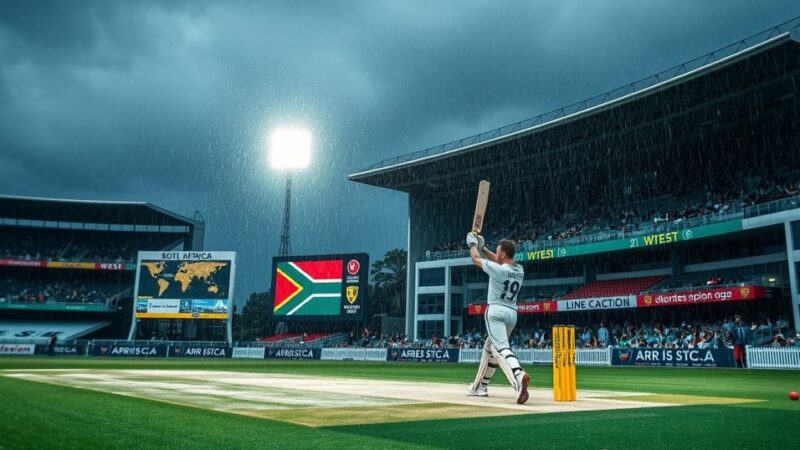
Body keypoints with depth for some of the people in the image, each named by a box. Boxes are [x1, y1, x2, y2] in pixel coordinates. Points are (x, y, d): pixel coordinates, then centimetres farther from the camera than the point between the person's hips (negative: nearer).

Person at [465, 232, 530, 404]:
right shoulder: (519, 270, 7)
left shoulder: (497, 269, -13)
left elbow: (476, 259, 3)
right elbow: (499, 260, 25)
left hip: (496, 312, -8)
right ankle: (480, 387, 30)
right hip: (512, 313, 8)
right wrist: (482, 247, 31)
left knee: (502, 348, -21)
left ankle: (518, 376, -48)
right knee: (490, 348, 22)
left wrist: (473, 244, 22)